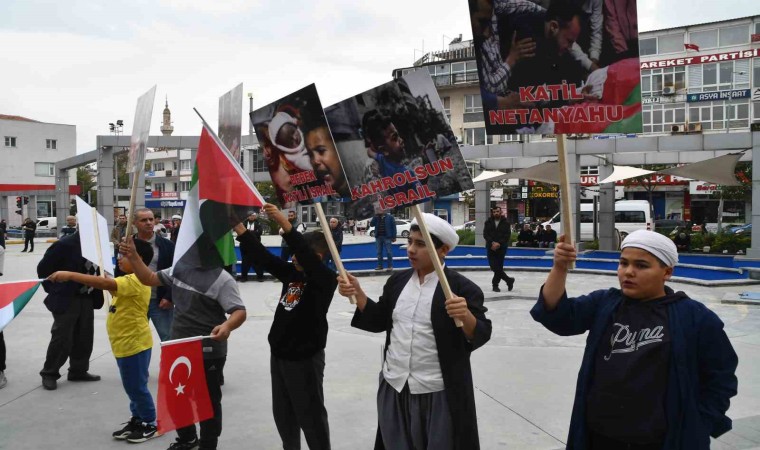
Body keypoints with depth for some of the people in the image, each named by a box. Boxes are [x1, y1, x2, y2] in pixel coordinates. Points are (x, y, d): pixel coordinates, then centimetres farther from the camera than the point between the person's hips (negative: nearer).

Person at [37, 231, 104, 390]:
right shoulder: (65, 244, -14)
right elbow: (43, 268, -8)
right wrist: (54, 290, -4)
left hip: (87, 299, 6)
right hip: (66, 299, -6)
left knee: (84, 338, 11)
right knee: (62, 338, -1)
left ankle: (78, 371, 26)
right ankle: (49, 373, 16)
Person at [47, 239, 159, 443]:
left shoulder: (135, 281, -24)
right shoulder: (129, 280, 13)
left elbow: (106, 283, -37)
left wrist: (70, 275, -38)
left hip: (135, 344, -10)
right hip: (125, 344, 10)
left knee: (137, 387, 2)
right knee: (132, 386, 19)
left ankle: (150, 424, 16)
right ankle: (137, 420, 31)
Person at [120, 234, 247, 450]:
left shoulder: (222, 279, -17)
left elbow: (240, 312, -24)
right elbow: (149, 278, 10)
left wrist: (227, 326, -45)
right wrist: (133, 256, -3)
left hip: (208, 353, -7)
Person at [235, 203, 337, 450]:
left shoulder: (326, 279, -17)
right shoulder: (291, 272, 5)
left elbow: (306, 256, -34)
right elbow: (264, 256, 2)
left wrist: (284, 223, -43)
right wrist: (239, 229, -8)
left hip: (305, 359, -7)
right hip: (279, 354, 8)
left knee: (310, 415, 5)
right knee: (282, 413, 20)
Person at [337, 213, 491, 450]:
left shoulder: (462, 288, -12)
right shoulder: (397, 281, 4)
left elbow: (480, 336, -15)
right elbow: (379, 322, 8)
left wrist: (466, 315, -35)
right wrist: (358, 293, -6)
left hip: (439, 394, -5)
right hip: (393, 388, 5)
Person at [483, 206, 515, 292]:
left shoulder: (505, 223, 2)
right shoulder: (488, 222, 6)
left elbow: (507, 236, -5)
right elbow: (485, 234, -1)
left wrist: (499, 243, -17)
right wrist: (492, 242, -15)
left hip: (501, 248, -2)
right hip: (490, 247, 2)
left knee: (498, 267, -4)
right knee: (494, 267, -5)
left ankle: (495, 284, 12)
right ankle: (509, 280, 11)